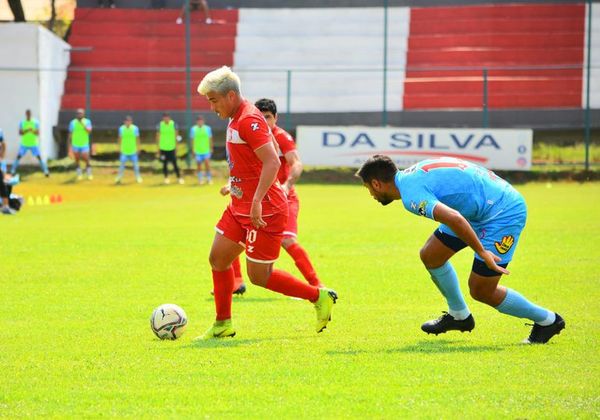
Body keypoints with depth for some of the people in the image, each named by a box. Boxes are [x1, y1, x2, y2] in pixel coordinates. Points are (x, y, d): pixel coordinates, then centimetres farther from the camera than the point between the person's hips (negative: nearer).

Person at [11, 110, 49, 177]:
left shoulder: (35, 122, -6)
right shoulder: (22, 122, -3)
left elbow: (38, 133, -9)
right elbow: (20, 133, -8)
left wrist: (33, 131, -29)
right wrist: (26, 131, -25)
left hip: (34, 144, -1)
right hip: (24, 144, 1)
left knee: (39, 157, -7)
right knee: (18, 157, -6)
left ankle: (46, 171, -1)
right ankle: (12, 171, 4)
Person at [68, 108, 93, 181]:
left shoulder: (87, 122, -3)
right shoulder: (73, 122, 0)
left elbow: (89, 131, -20)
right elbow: (70, 135, 6)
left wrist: (82, 123, -27)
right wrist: (70, 146, 5)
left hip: (84, 145, -1)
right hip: (75, 145, 1)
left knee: (86, 160, -4)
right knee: (77, 160, 5)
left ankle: (89, 174, 13)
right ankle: (79, 174, 18)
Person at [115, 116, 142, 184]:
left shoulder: (135, 128, -4)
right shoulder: (121, 128, -2)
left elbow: (137, 139, 4)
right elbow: (120, 139, 7)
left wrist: (138, 148, 4)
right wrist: (120, 148, 8)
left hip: (133, 150, 0)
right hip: (124, 150, 0)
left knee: (135, 164, 4)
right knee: (122, 164, -2)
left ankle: (138, 177, 17)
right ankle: (119, 177, 7)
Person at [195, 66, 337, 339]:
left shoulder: (249, 120, -19)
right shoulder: (236, 119, 12)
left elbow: (272, 162, -28)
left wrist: (257, 202, -32)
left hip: (263, 211, -10)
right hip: (240, 207, 10)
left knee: (259, 275, -4)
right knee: (218, 258, 7)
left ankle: (320, 297, 10)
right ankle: (223, 325, 16)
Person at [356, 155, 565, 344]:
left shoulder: (411, 192, -23)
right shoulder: (413, 174, 9)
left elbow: (453, 218, -37)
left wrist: (482, 252, -29)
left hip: (504, 214, -10)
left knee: (481, 290, -5)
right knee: (430, 255, 8)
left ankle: (547, 320, 13)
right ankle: (459, 315, 27)